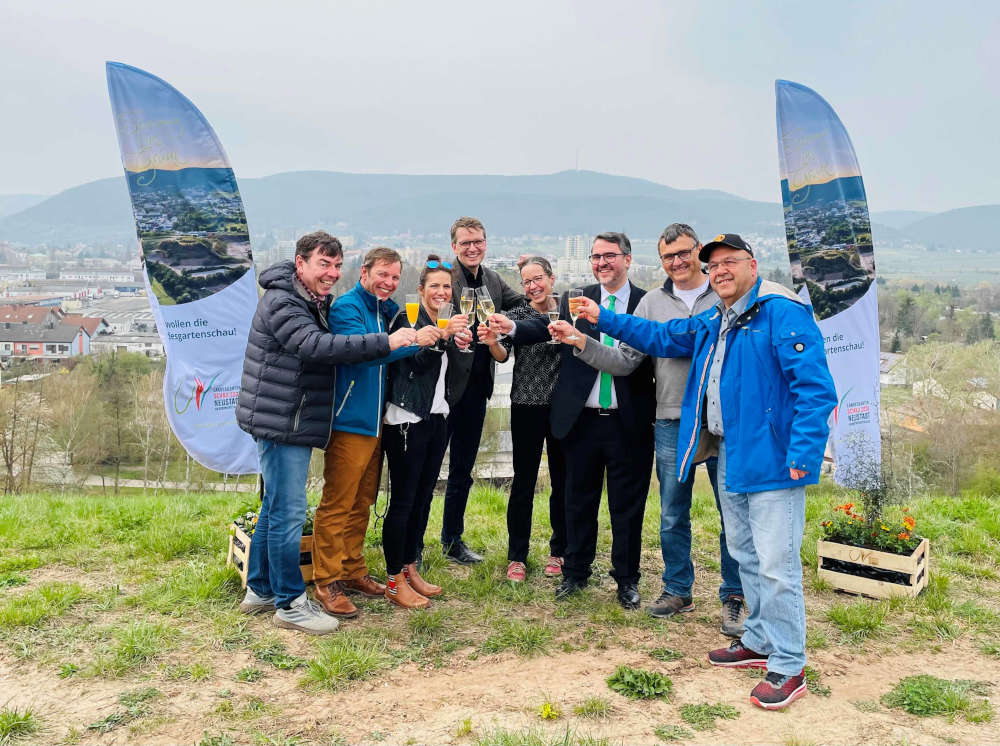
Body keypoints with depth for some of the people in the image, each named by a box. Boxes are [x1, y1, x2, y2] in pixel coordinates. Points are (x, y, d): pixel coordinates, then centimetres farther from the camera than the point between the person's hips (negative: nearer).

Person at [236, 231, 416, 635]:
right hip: (280, 423, -11)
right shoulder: (282, 303, -16)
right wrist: (385, 342, -34)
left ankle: (260, 591, 29)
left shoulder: (316, 303, 17)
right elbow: (315, 346, -31)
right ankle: (290, 604, 5)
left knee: (275, 508, 17)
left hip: (294, 423, 11)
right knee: (288, 513, -5)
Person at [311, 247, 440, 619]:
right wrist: (412, 340, -28)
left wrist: (440, 334, 1)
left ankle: (353, 571, 28)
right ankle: (327, 582, 8)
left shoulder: (387, 311, 13)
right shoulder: (346, 307, -11)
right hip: (349, 422, -8)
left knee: (362, 503, 16)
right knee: (337, 504, -2)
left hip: (375, 421, 8)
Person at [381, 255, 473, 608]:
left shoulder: (447, 322, 15)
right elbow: (416, 360, -22)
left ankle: (410, 570, 24)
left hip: (437, 420, 8)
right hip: (407, 421, -7)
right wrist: (444, 334, -34)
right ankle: (394, 582, 6)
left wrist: (460, 347, 2)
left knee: (423, 499, 12)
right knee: (403, 501, -3)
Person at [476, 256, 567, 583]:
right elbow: (503, 355, -11)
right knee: (524, 482, 2)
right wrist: (492, 342, -33)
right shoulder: (516, 314, 1)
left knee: (563, 480, 10)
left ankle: (558, 551, 25)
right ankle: (517, 556, 14)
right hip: (527, 405, -2)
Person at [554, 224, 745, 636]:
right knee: (673, 516, 12)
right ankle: (678, 590, 29)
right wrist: (584, 344, -6)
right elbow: (626, 360, 6)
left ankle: (733, 597, 22)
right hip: (671, 424, 2)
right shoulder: (652, 302, 8)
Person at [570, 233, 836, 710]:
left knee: (775, 564, -4)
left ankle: (789, 667, 10)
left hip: (772, 460, -9)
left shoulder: (782, 313, -14)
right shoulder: (712, 323, 15)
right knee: (744, 555, 19)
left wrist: (804, 454, -24)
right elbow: (661, 337, 26)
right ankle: (759, 642, 35)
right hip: (729, 456, 9)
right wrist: (603, 319, 22)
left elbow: (815, 387, -20)